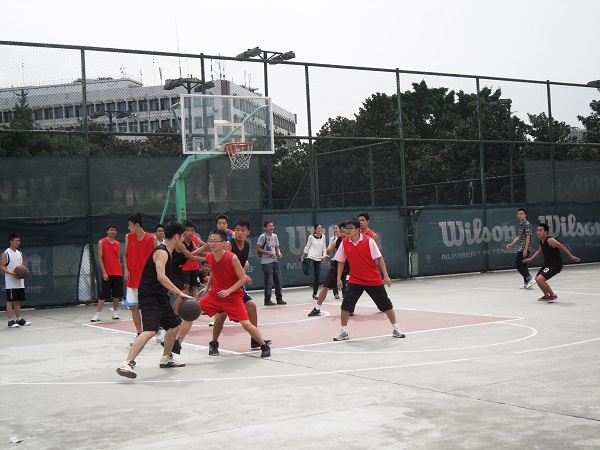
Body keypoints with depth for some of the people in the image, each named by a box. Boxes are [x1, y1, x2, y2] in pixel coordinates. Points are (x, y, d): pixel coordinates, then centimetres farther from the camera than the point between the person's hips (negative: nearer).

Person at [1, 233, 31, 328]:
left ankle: (19, 319, 17)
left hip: (20, 282, 7)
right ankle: (10, 321, -1)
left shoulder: (19, 253, 14)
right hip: (10, 283, -7)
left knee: (18, 301, 11)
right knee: (10, 301, -3)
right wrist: (11, 273, -24)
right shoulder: (6, 253, -8)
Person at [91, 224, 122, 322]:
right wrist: (104, 272, -13)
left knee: (117, 294, 6)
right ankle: (98, 314, -1)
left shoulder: (118, 244, 13)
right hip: (107, 274, -5)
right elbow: (100, 258, -5)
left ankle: (115, 312, 15)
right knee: (103, 295, -4)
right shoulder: (102, 242, -1)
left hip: (118, 273, 5)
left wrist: (120, 271, 9)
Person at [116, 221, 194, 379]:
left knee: (174, 326, 21)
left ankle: (166, 358, 38)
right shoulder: (161, 252, -15)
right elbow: (161, 277, -29)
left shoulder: (166, 252, 16)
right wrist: (180, 293, -28)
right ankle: (127, 364, -30)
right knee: (150, 330, -25)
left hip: (160, 297, 11)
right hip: (149, 297, -11)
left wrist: (173, 291, 31)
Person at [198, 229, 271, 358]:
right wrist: (207, 287, 10)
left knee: (246, 324, -12)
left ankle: (264, 346, 10)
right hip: (215, 294, 5)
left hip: (233, 296, -5)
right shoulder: (209, 257, -4)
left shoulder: (232, 258, -20)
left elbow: (243, 278, -16)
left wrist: (228, 291, -25)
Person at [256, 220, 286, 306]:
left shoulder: (275, 236, 11)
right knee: (269, 282, -5)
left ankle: (279, 299, 15)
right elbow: (258, 248, -9)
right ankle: (267, 300, 5)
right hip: (266, 262, -7)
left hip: (274, 261, 7)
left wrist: (279, 252, 0)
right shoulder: (263, 236, -8)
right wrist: (267, 252, -18)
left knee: (278, 280, 6)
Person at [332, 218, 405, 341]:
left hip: (374, 280, -2)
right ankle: (343, 332, 6)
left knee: (386, 305, 5)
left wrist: (386, 275, -13)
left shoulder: (368, 240, -13)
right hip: (355, 280, 2)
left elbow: (379, 258, -10)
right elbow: (341, 261, 6)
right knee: (345, 305, -8)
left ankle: (395, 329, 22)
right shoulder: (344, 243, -4)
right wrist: (339, 278, 1)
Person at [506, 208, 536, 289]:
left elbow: (528, 237, -16)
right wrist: (511, 244, 23)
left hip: (524, 249, -9)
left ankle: (530, 279, -16)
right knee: (523, 265, 11)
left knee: (518, 264, -11)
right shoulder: (521, 224, 17)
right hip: (521, 249, 9)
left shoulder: (527, 224, -10)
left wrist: (525, 249, -22)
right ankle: (526, 283, 14)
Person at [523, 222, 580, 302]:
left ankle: (553, 295, -2)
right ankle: (547, 296, 33)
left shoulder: (550, 240, -19)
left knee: (540, 279, -20)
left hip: (555, 265, -10)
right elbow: (539, 251, 28)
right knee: (537, 279, 18)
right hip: (547, 264, 10)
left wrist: (572, 257, -21)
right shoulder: (541, 242, 8)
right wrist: (530, 259, 21)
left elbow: (562, 247, -19)